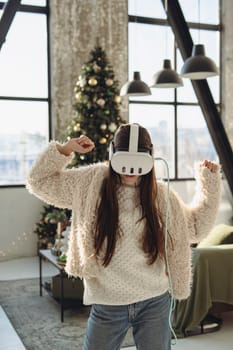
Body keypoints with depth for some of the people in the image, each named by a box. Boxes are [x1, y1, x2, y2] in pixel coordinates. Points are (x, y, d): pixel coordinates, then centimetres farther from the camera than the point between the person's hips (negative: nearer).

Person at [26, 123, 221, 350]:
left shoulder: (161, 195, -2)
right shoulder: (91, 183, -5)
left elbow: (196, 227, 11)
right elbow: (39, 182, 1)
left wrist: (209, 179, 7)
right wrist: (66, 148, -9)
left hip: (154, 303, 1)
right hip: (106, 306, -1)